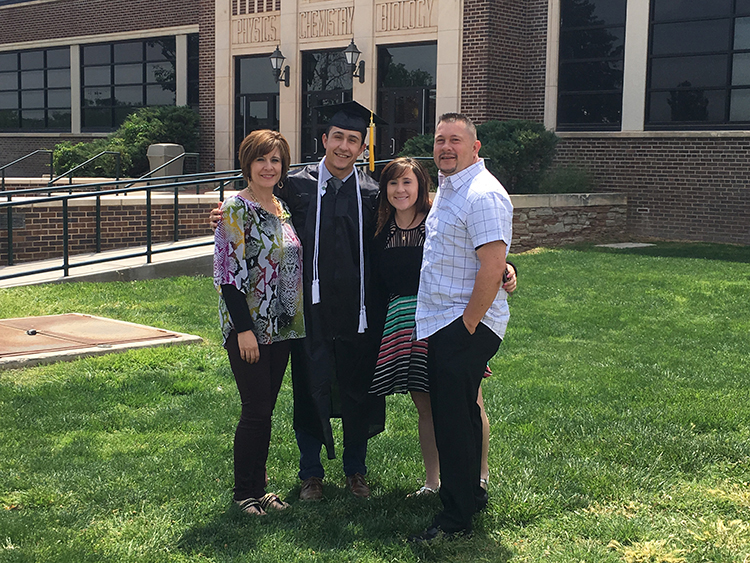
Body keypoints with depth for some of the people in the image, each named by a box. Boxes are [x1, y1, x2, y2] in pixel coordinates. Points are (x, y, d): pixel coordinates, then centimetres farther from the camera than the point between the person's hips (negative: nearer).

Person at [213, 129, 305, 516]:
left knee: (266, 408, 12)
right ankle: (243, 493, 13)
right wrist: (244, 329, -18)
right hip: (247, 327, -6)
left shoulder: (283, 208, 12)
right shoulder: (235, 210, -10)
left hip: (281, 326, 7)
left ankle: (259, 487, 22)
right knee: (256, 409, -2)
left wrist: (294, 318, 14)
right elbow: (227, 272, -14)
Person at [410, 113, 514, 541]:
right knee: (456, 413, 17)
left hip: (467, 327, -10)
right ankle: (471, 495, 32)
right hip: (443, 324, 10)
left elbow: (492, 269, -23)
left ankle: (457, 517, 5)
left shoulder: (484, 195, -17)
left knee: (455, 418, -5)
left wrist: (468, 327, -18)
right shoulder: (448, 188, 15)